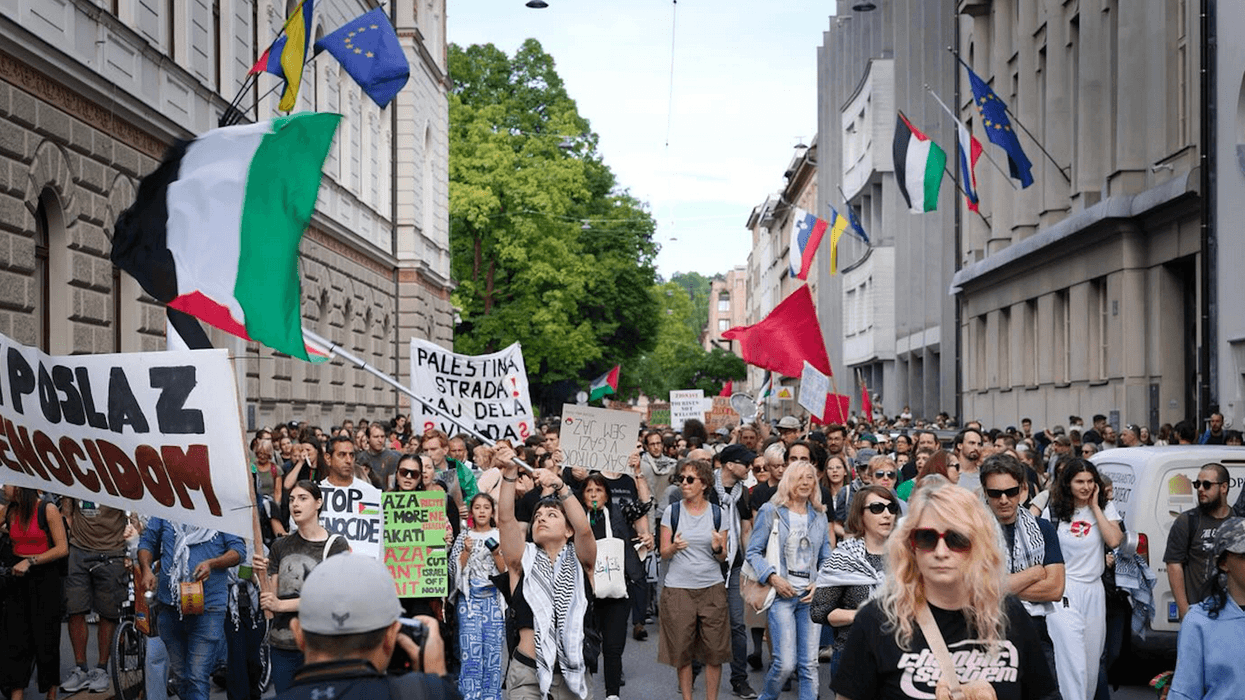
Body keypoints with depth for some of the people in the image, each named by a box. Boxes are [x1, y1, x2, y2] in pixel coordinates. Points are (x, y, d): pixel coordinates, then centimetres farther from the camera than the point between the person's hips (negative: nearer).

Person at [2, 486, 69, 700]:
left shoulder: (47, 509, -10)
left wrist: (31, 561, -19)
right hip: (18, 579, 4)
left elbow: (62, 548, -13)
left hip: (45, 578, -4)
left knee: (46, 639, 2)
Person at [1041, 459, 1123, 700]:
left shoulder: (1105, 508, 5)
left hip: (1094, 591, 3)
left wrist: (1094, 506, -8)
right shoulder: (1053, 511, 2)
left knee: (1091, 662, 11)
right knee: (1073, 663, -13)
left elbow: (1114, 541, -12)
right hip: (1064, 591, -3)